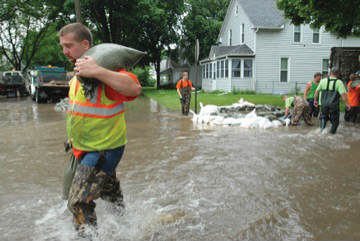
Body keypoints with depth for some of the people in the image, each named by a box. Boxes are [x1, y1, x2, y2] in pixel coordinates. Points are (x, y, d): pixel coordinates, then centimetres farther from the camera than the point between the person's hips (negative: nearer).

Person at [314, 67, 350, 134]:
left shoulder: (323, 81, 1)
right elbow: (343, 94, -16)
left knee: (323, 116, 20)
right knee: (334, 119, 13)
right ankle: (332, 131, 20)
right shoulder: (339, 82, -9)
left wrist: (315, 100, 18)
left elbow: (317, 91, 5)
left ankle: (322, 129, 8)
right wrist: (347, 103, -8)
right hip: (334, 104, -3)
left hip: (324, 104, 3)